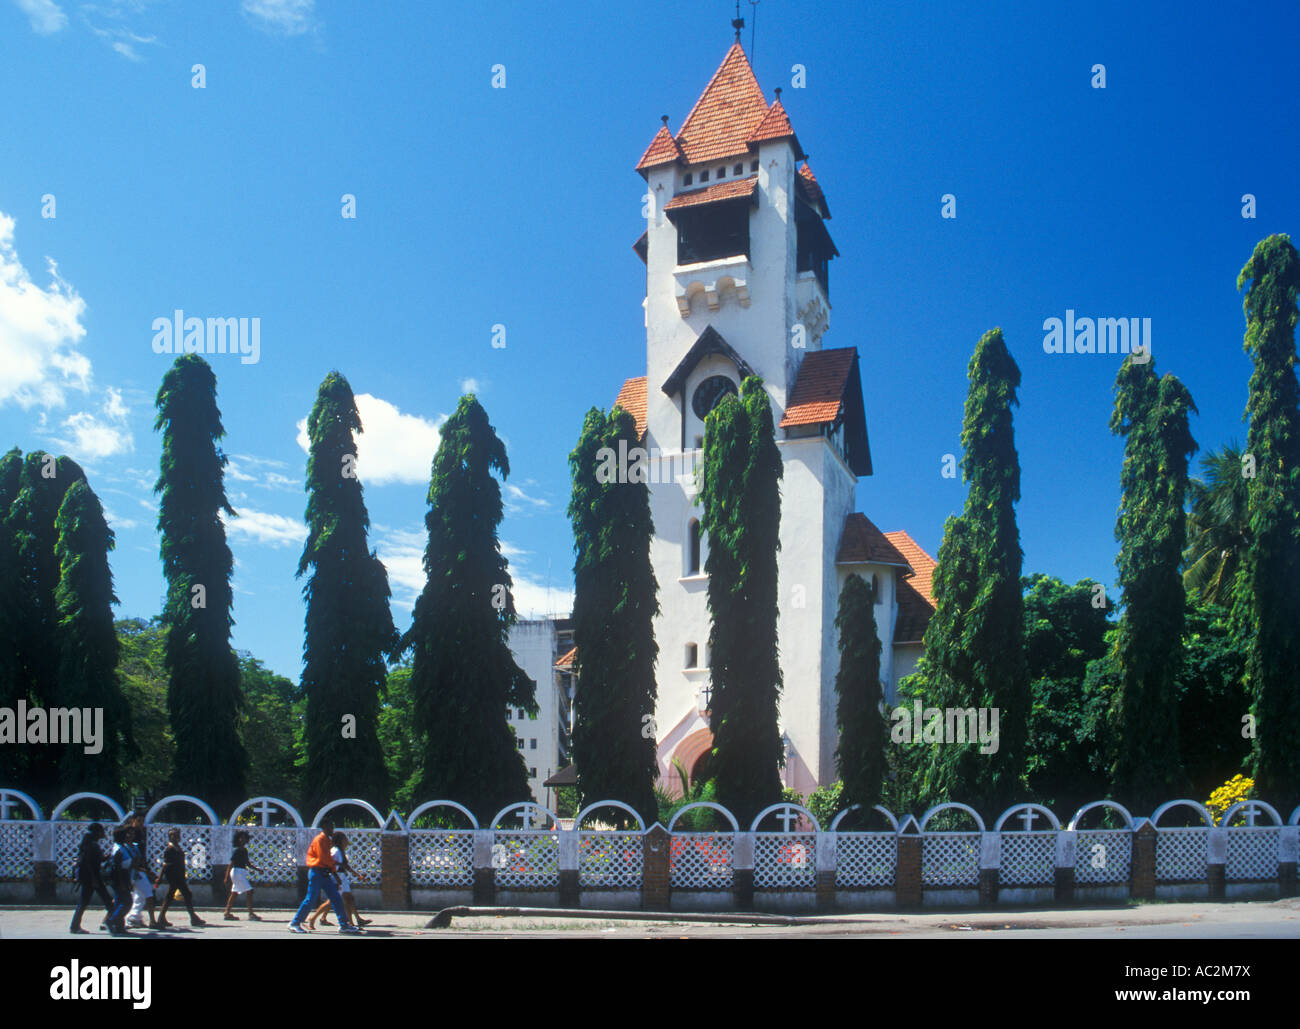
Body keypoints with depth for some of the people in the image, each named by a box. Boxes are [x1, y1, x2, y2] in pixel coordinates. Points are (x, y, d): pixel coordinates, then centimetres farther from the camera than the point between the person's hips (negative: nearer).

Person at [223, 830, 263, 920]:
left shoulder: (244, 850, 13)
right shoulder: (236, 850, -11)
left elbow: (247, 864, 21)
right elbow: (231, 863, -13)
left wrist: (257, 869, 14)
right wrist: (227, 877, -14)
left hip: (242, 872, 9)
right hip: (237, 871, -9)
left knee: (234, 893, 13)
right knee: (249, 891, -12)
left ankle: (227, 913, 19)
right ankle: (251, 914, -13)